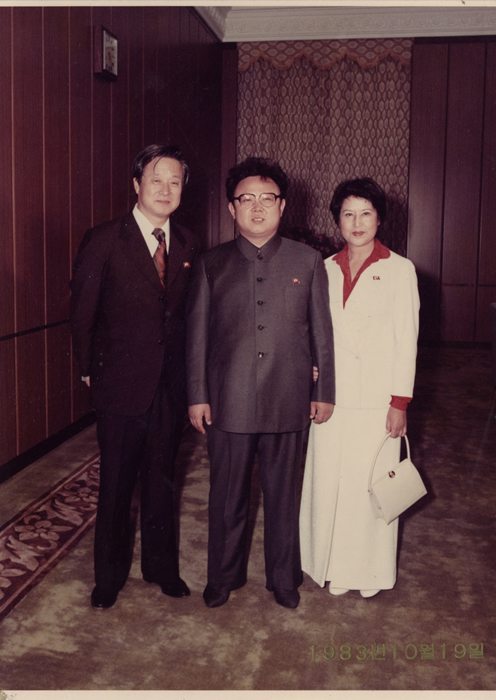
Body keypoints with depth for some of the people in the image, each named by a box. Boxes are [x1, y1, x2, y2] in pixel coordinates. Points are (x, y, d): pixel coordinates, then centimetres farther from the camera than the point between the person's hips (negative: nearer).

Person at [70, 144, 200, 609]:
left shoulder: (188, 245, 5)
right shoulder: (103, 241, -8)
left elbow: (188, 312, 10)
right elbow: (82, 314, -3)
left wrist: (188, 376, 6)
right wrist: (90, 371, 1)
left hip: (171, 387, 4)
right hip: (121, 387, -3)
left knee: (161, 483, 17)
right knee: (115, 487, 10)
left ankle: (161, 566, 36)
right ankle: (109, 575, 31)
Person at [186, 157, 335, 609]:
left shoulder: (308, 262, 3)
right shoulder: (212, 264, 4)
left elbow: (322, 333, 5)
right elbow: (197, 334, 4)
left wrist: (325, 392, 4)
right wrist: (197, 395, 1)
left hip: (288, 402, 0)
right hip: (229, 402, 0)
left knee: (283, 495, 12)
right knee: (227, 496, 12)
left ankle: (284, 579, 32)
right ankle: (224, 576, 33)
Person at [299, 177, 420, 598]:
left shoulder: (399, 270, -2)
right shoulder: (326, 270, 8)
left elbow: (406, 340, -4)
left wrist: (400, 402, -8)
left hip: (376, 398, -3)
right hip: (332, 395, 3)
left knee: (372, 484, 4)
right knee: (328, 481, 8)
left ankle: (370, 571, 24)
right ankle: (334, 566, 27)